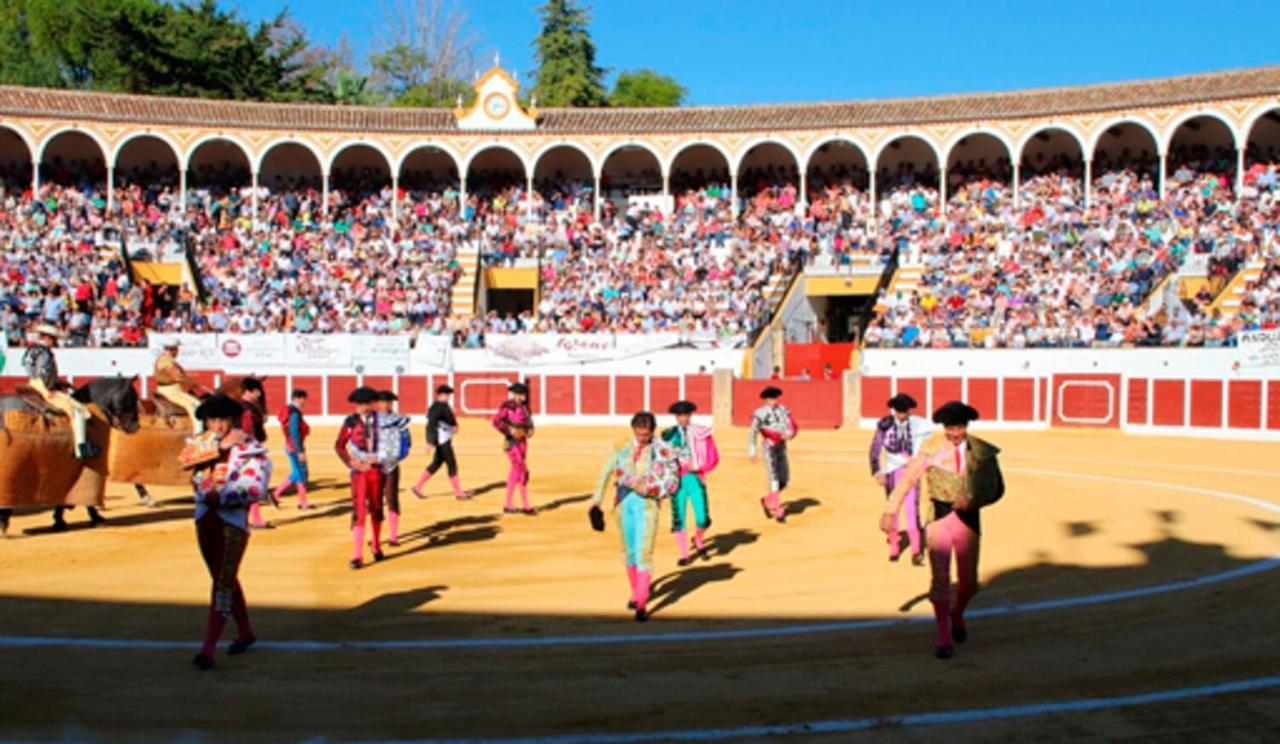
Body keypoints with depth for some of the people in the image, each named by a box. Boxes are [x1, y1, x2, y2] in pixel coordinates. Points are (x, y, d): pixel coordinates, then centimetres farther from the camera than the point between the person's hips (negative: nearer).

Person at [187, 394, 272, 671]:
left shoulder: (251, 450, -7)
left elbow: (254, 488, -17)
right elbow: (198, 478, -3)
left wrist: (220, 496, -22)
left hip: (233, 521, -6)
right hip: (205, 519, 6)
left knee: (223, 582, -9)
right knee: (225, 579, 17)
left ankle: (208, 648, -11)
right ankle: (244, 632, 34)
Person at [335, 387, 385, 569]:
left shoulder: (379, 420, 1)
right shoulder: (351, 422, -4)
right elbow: (339, 446, 0)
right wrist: (351, 463, -11)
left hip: (376, 469, 2)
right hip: (359, 471, -2)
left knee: (376, 510, 13)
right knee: (359, 512, -8)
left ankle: (377, 547, 30)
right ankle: (357, 556, -9)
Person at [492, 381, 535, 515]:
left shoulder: (523, 407, 8)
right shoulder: (507, 406, -12)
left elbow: (528, 422, 19)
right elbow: (496, 421, -15)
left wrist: (529, 430, -2)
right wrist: (510, 431, -19)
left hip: (522, 441, 8)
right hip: (512, 442, -8)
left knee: (515, 472, 13)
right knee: (523, 472, -9)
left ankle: (509, 505, 23)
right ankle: (526, 506, -3)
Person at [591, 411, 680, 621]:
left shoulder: (662, 449, -6)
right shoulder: (622, 446, 2)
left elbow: (672, 481, -4)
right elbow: (607, 470, 11)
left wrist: (648, 489, -16)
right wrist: (597, 497, 13)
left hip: (648, 504, -4)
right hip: (624, 501, 4)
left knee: (644, 552, -10)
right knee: (629, 550, 14)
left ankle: (641, 604, -10)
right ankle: (636, 593, 33)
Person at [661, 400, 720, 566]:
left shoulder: (702, 433, 2)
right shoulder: (668, 435, 4)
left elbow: (714, 458, 3)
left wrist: (697, 467, -11)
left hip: (696, 478, 0)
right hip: (677, 480, 1)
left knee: (703, 518, -7)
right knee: (679, 518, -1)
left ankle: (698, 541, 26)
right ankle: (684, 555, 14)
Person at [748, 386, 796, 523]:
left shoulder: (783, 410, 6)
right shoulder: (760, 413, -8)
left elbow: (792, 427, 6)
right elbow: (753, 433, -10)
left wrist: (788, 434, -17)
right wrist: (752, 451, -16)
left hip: (782, 449, 6)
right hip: (769, 449, -6)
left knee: (785, 481, 7)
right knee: (774, 480, -8)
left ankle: (767, 501, 30)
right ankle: (779, 513, -2)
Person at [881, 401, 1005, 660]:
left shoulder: (981, 452, -3)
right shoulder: (932, 449, -9)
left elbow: (996, 488, 6)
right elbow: (908, 478, -12)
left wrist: (973, 501, -13)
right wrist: (890, 511, -21)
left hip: (968, 517, 2)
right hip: (938, 515, -2)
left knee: (969, 583, 10)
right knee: (940, 578, -7)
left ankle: (957, 614, 43)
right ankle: (944, 638, 4)